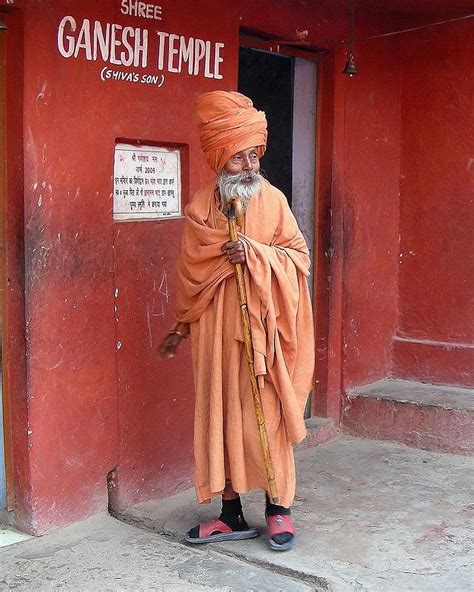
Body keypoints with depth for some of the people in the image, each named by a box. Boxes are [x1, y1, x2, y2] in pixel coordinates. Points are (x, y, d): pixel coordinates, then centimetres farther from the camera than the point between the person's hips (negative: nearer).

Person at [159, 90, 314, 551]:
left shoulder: (273, 200, 0)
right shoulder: (200, 207, 3)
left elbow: (299, 256, 1)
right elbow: (190, 272, 11)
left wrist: (256, 254, -17)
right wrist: (181, 328, 17)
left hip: (262, 325, -2)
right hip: (215, 328, 2)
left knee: (266, 414, 1)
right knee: (220, 414, 6)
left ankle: (278, 508, 16)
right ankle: (231, 514, 18)